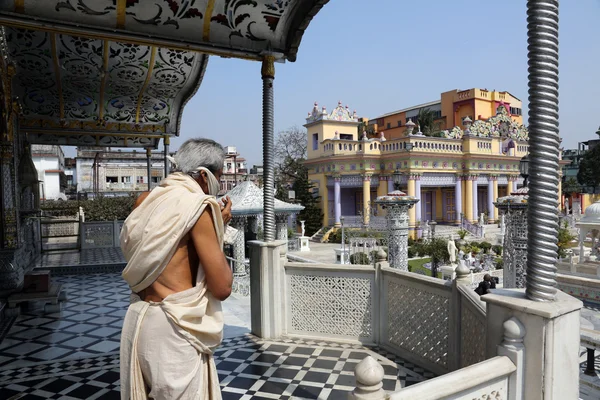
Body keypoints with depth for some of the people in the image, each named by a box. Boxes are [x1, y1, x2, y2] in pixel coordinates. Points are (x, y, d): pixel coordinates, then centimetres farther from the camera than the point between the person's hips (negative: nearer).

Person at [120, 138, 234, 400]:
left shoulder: (145, 201, 6)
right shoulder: (198, 206, -15)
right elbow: (222, 287, -16)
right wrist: (218, 230, -3)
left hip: (139, 319, 8)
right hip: (172, 327, -7)